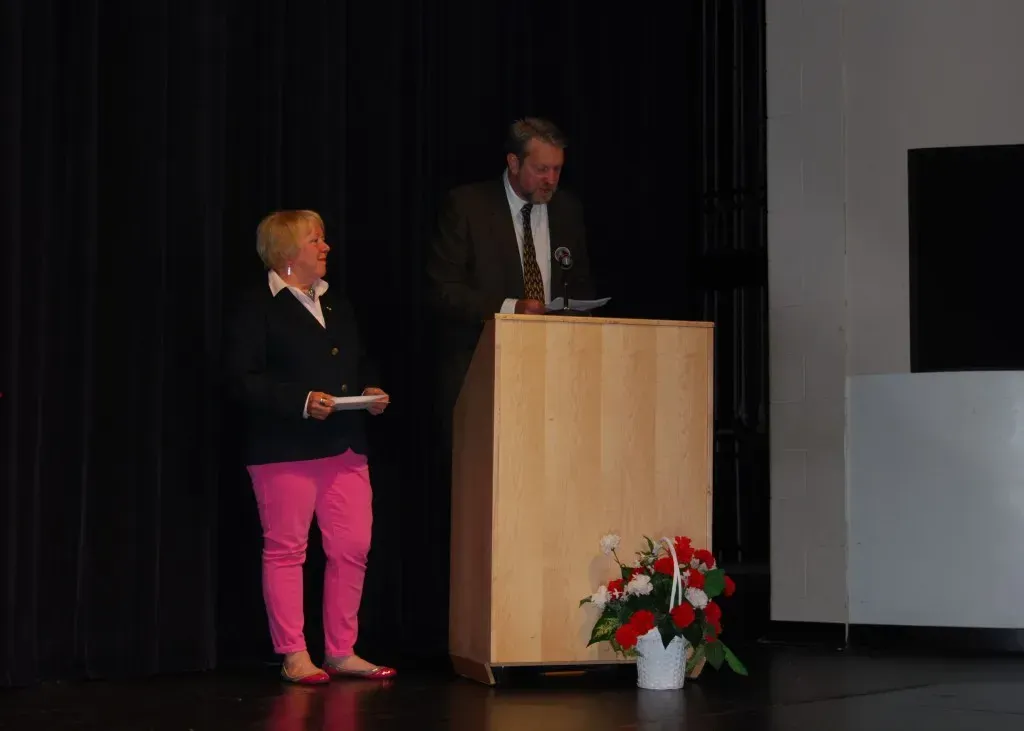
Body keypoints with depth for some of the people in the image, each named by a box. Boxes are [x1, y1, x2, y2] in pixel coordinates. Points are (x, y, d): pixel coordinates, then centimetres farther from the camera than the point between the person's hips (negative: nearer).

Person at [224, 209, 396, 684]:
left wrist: (371, 392, 4)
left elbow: (359, 364, 26)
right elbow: (242, 379, -12)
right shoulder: (258, 307, -5)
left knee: (353, 548, 4)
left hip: (344, 447, 7)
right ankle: (293, 657, 7)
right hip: (285, 450, -7)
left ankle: (341, 652, 14)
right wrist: (301, 401, -20)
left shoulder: (337, 305, 19)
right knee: (286, 550, 0)